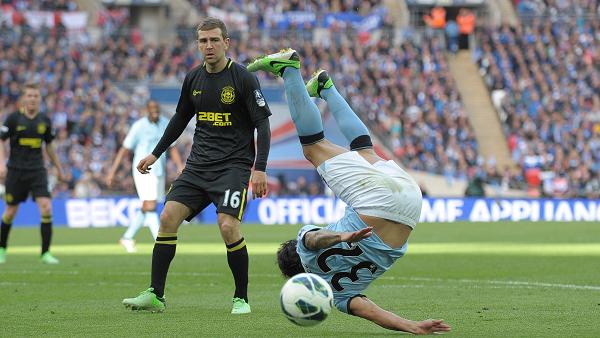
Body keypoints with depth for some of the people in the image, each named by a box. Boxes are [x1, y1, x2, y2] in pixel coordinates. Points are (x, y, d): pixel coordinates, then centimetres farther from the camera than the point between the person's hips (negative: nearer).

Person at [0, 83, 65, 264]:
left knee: (46, 209, -14)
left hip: (37, 171, 2)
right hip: (16, 171, -2)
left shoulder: (45, 120, 4)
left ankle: (45, 253, -8)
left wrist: (58, 168, 21)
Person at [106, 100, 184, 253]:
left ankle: (127, 237, 30)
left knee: (146, 209, 14)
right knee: (150, 207, -14)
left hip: (159, 171, 6)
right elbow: (124, 149, -7)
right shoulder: (139, 126, -10)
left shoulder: (166, 123, 6)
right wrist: (112, 171, -10)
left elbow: (172, 148, 11)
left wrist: (180, 166, -3)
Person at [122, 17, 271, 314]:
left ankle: (241, 298, -4)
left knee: (228, 226, -21)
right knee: (168, 217, -8)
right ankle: (155, 295, -1)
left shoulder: (243, 78, -8)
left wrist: (260, 169, -17)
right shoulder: (193, 79, 8)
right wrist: (156, 153, 24)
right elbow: (180, 119, 24)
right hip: (198, 165, 6)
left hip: (233, 165, -5)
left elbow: (262, 125, -8)